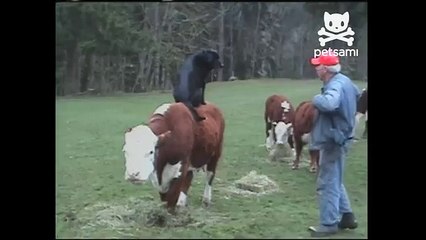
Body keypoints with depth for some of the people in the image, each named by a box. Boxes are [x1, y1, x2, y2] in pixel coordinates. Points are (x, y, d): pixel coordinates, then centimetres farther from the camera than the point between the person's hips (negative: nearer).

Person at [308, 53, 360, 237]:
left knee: (327, 183, -2)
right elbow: (358, 95, 27)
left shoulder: (335, 86, -24)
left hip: (332, 141, -10)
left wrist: (316, 99, -26)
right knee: (335, 181, 21)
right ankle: (347, 216, 29)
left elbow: (328, 104, -46)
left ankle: (329, 224, 6)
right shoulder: (344, 80, 6)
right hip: (338, 137, 10)